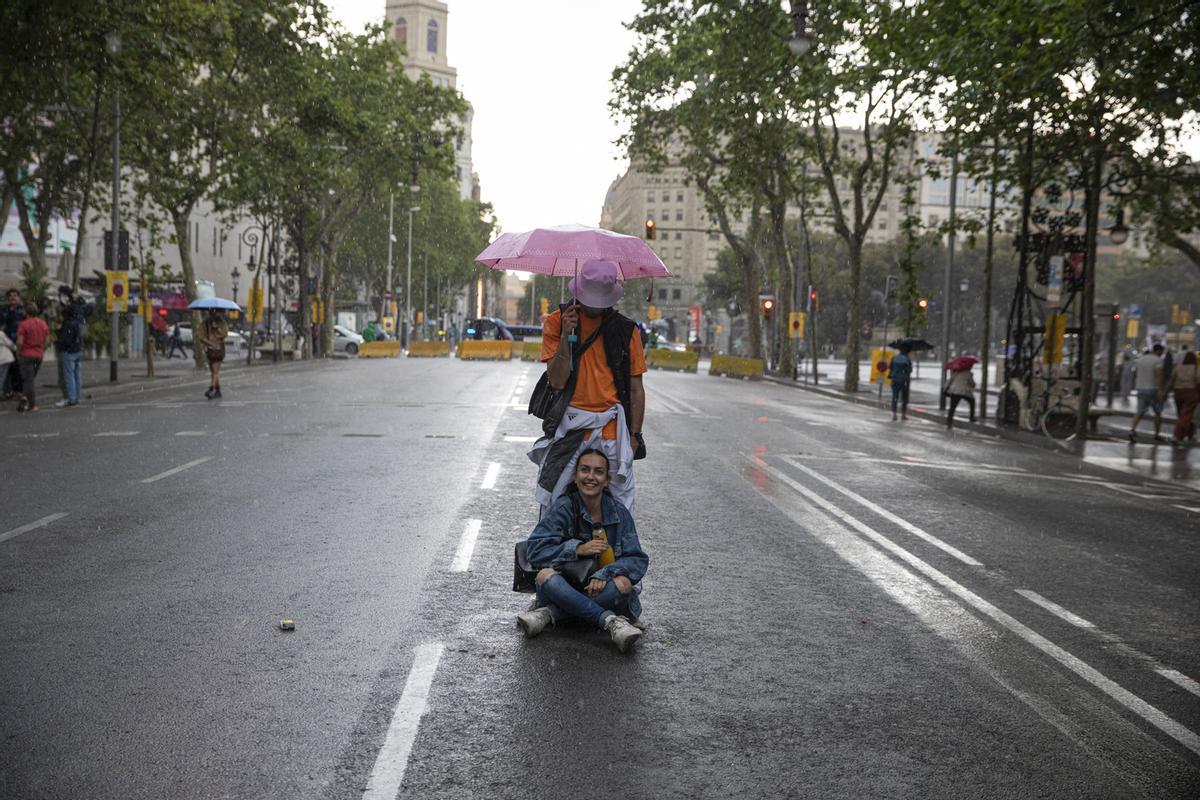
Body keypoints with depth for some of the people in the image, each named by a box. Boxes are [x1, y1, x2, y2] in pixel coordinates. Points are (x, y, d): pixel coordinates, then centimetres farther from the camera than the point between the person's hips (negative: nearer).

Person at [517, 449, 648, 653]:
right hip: (565, 588, -1)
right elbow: (536, 552, -13)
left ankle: (550, 613, -25)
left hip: (602, 591, 1)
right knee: (545, 575, -32)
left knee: (623, 583, -31)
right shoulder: (563, 508, -6)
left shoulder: (619, 513, -1)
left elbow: (638, 561, -7)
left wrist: (603, 575, -23)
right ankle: (610, 621, -30)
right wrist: (577, 549, -22)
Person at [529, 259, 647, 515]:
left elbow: (636, 389, 6)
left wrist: (634, 435, 1)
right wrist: (565, 335, -16)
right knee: (552, 499, 3)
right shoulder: (557, 321, 2)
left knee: (621, 500, 1)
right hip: (569, 424, 0)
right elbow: (557, 381, -7)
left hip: (612, 426, 1)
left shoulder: (626, 330, 4)